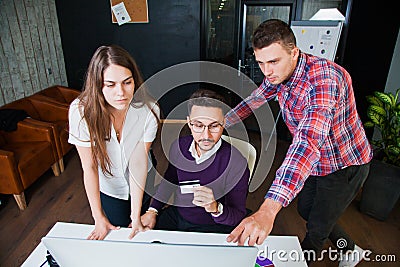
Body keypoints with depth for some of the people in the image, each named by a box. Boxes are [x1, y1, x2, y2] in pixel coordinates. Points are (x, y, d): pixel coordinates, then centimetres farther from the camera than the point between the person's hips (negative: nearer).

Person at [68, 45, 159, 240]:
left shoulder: (148, 109, -29)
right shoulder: (81, 111, -29)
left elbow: (139, 161, -26)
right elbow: (89, 167, -23)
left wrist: (136, 216, -23)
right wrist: (99, 218, -18)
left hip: (142, 182, 1)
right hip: (108, 187, 0)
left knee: (146, 226, 21)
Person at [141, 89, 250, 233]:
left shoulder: (237, 164, -24)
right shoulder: (178, 146, -10)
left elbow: (238, 217, -16)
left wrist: (215, 208, -37)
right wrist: (152, 210, 7)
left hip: (212, 227, -3)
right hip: (175, 215, 4)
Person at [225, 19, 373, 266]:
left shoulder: (325, 79, -38)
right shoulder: (278, 73, -12)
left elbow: (309, 141, -52)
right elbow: (254, 100, 8)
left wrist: (268, 210, -62)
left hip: (345, 165, -7)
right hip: (314, 161, 8)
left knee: (317, 229, 8)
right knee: (306, 211, 24)